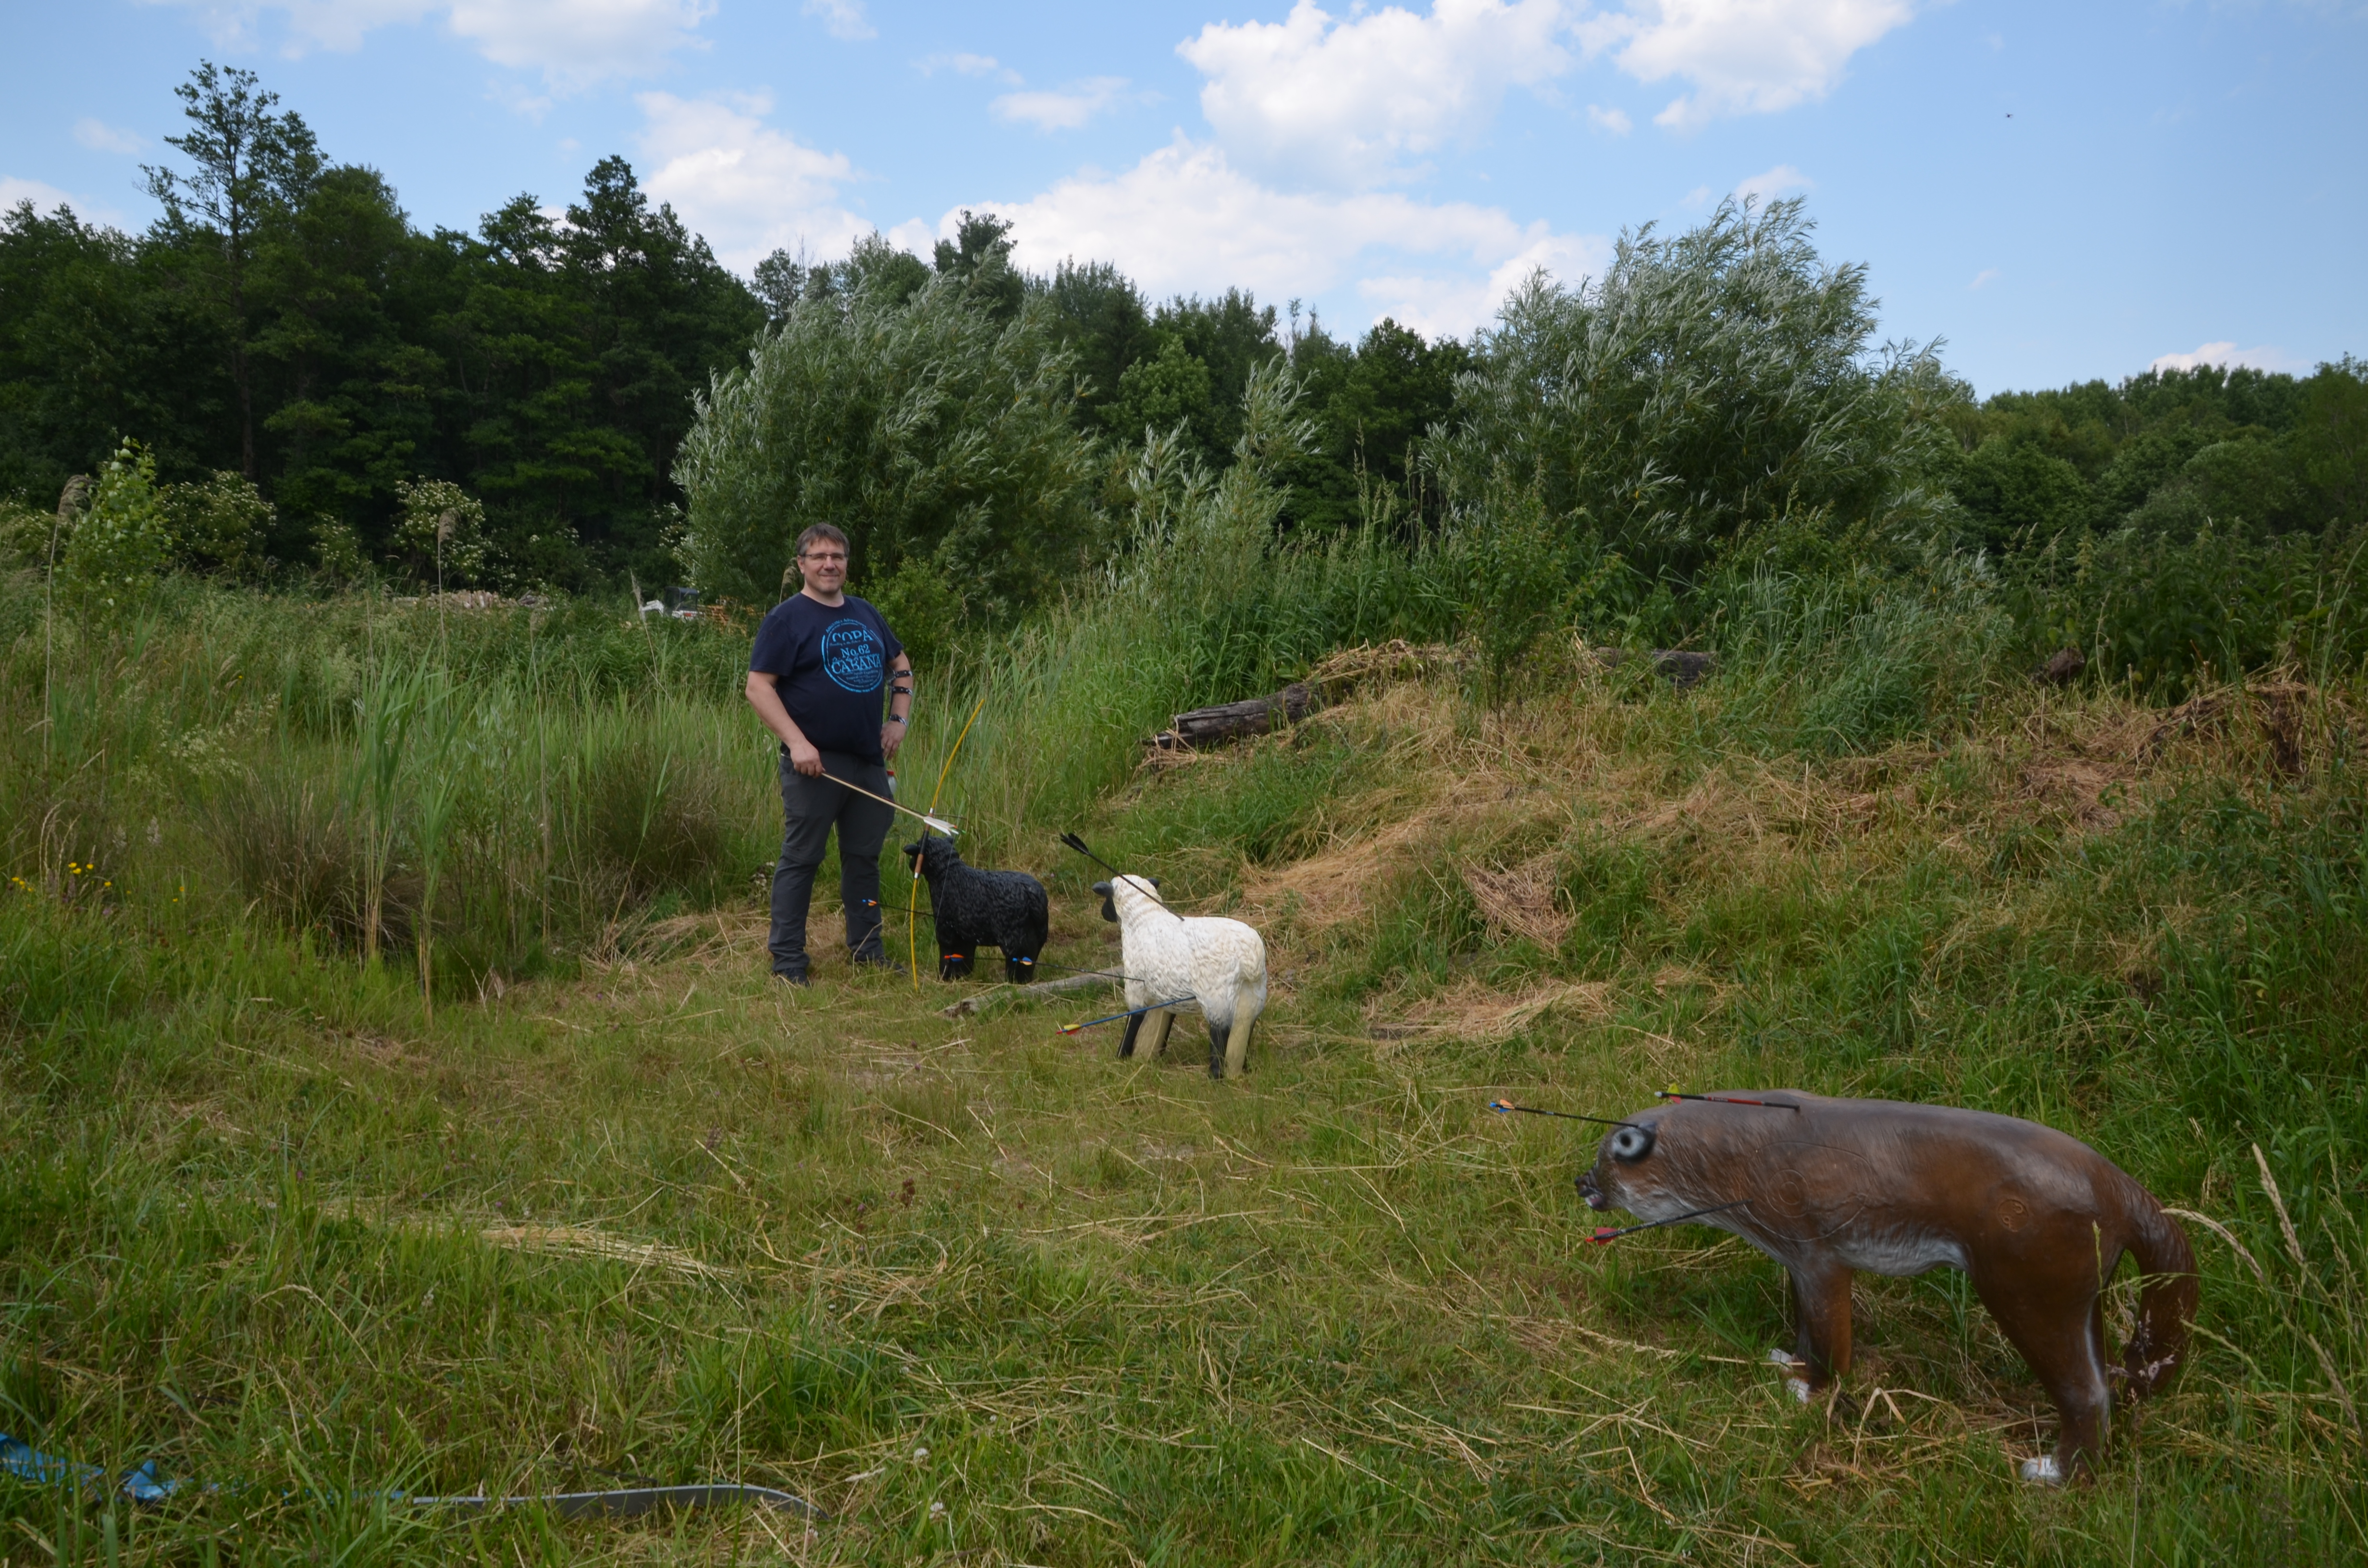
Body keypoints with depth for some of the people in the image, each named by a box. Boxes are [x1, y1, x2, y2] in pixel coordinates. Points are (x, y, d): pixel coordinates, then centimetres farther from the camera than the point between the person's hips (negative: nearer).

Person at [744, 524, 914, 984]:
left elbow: (900, 665, 26)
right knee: (801, 860, 0)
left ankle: (867, 948, 24)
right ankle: (787, 959, 7)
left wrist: (899, 719, 11)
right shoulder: (787, 618, -6)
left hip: (869, 761, 6)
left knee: (865, 858, 13)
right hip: (815, 763, -6)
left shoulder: (865, 614, 14)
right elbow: (758, 687, -11)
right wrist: (796, 742, -20)